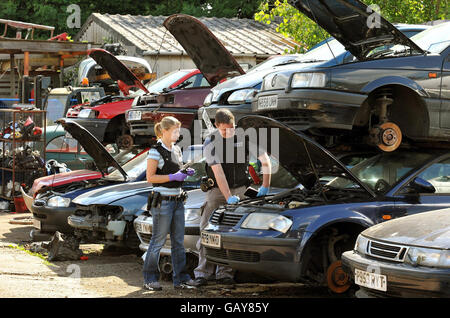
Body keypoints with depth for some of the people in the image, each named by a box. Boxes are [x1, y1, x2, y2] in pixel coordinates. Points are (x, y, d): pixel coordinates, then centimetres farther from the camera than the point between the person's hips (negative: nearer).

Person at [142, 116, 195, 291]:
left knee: (178, 241, 7)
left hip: (177, 200, 8)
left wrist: (186, 173, 4)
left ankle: (180, 279, 11)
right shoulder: (155, 151, -11)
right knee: (158, 241, -1)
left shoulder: (177, 150, 14)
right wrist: (173, 176, -19)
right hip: (162, 202, -8)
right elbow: (150, 177, -14)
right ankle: (150, 280, 8)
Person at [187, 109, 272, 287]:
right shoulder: (210, 144, -7)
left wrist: (265, 186, -3)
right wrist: (228, 197, -24)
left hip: (239, 189, 1)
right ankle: (202, 274, -5)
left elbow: (265, 160, 3)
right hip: (217, 190, -1)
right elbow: (218, 172, -15)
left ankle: (224, 274, -1)